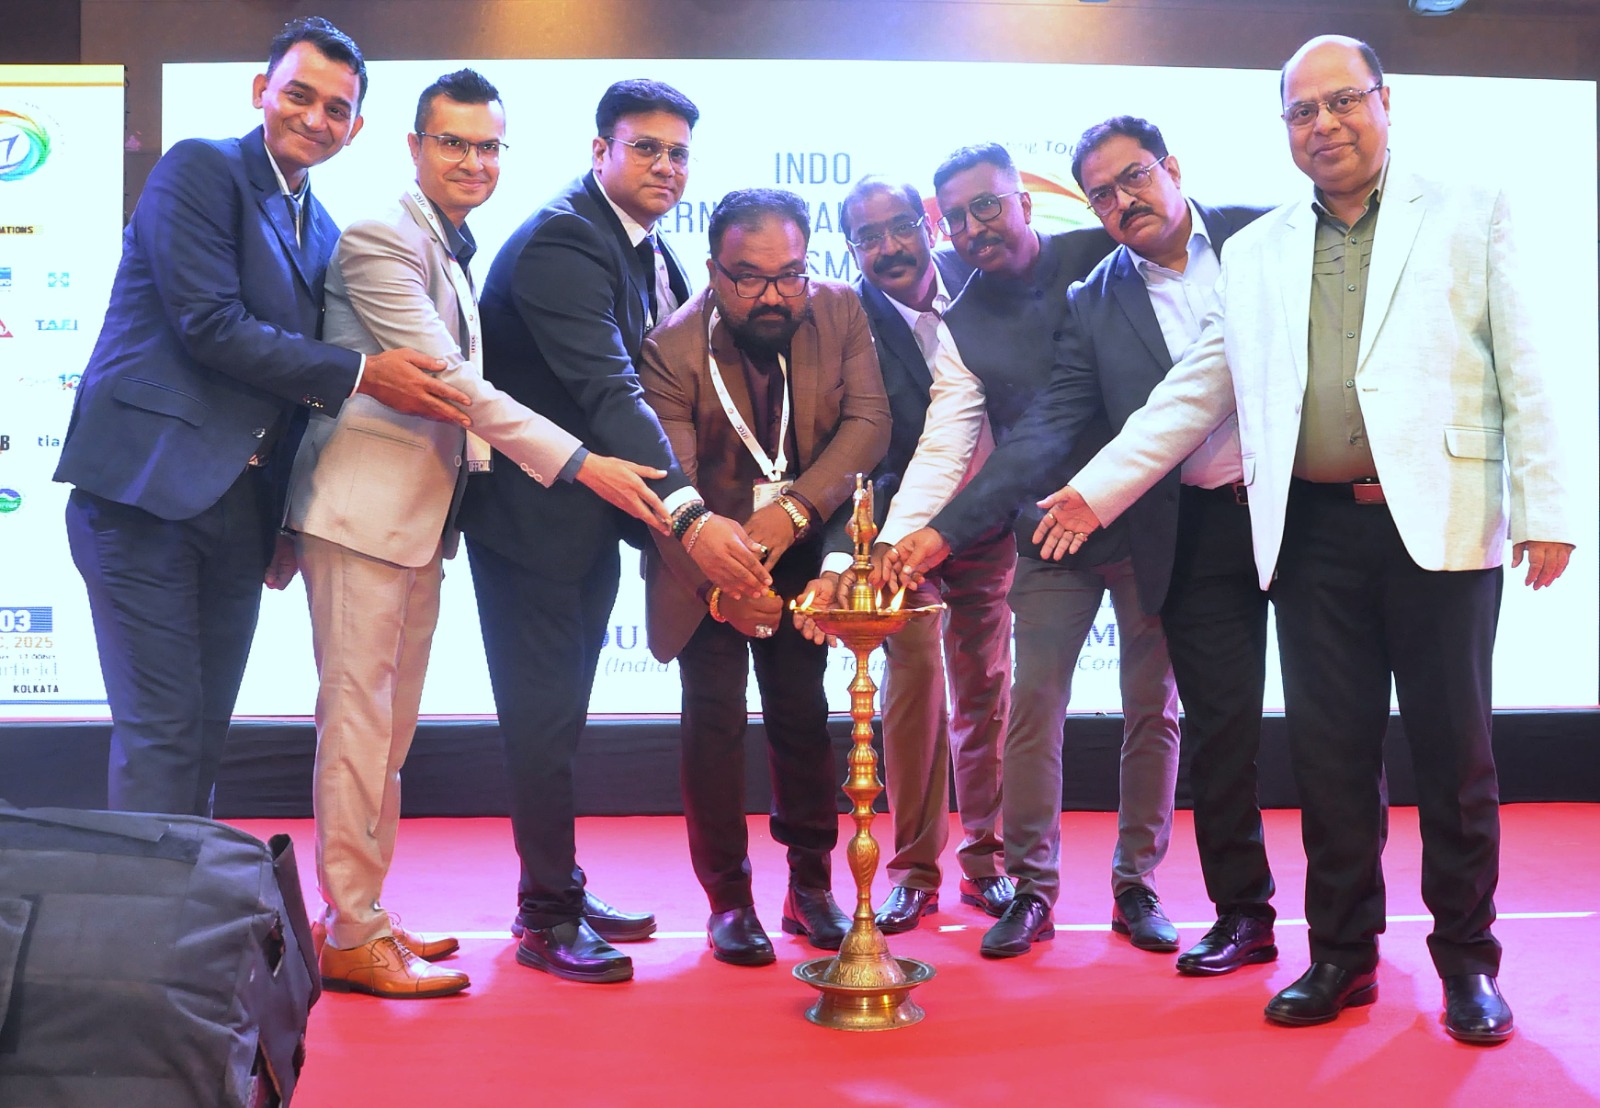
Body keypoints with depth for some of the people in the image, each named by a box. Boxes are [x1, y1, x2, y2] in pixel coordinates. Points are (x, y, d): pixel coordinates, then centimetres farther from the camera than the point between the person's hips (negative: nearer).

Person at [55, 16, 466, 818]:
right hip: (149, 487, -7)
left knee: (206, 730, 11)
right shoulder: (200, 169, -3)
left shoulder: (323, 234, 18)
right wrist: (362, 374, -15)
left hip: (241, 505, 7)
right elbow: (210, 325, -14)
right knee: (160, 729, -7)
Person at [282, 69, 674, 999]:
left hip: (424, 518, 9)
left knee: (392, 727, 13)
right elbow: (450, 382, -21)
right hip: (365, 508, -9)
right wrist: (581, 464, -25)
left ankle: (362, 914, 22)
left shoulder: (464, 253, 16)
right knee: (358, 720, -5)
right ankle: (352, 937, 3)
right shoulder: (380, 240, -12)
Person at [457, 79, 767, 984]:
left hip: (595, 511, 9)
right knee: (544, 709, -2)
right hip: (533, 512, -9)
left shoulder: (652, 253, 8)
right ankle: (548, 919, 11)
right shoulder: (561, 243, -22)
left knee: (561, 707, 17)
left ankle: (556, 890, 30)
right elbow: (607, 391, -33)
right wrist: (691, 514, -42)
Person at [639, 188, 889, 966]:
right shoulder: (672, 349, -21)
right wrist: (717, 583, -41)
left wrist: (795, 508, -30)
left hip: (800, 552, 3)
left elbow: (868, 421, -15)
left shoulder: (840, 313, -9)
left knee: (802, 713, 7)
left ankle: (810, 884, 20)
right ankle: (729, 900, 6)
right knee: (715, 718, -6)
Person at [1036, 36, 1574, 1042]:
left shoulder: (1473, 214, 6)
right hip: (1312, 532, 3)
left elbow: (1527, 373, 1)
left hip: (1441, 523, -2)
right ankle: (1343, 953, 19)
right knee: (1329, 752, 6)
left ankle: (1468, 960, 20)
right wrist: (1097, 489, 7)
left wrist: (1545, 508, -7)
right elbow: (1195, 392, 13)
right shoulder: (1258, 254, 14)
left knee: (1453, 751, 4)